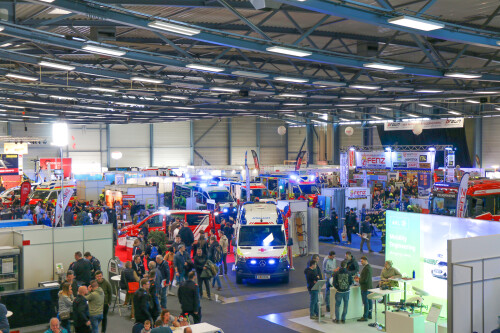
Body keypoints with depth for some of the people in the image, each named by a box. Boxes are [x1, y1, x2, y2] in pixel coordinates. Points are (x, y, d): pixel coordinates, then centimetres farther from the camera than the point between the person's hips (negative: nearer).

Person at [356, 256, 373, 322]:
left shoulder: (366, 268, -21)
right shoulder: (369, 267, 11)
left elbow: (365, 280, -22)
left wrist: (358, 280, -8)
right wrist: (360, 278, 12)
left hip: (365, 288, -10)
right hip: (369, 286, 10)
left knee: (366, 302, -7)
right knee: (369, 301, 15)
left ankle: (365, 317, -4)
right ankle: (369, 315, 23)